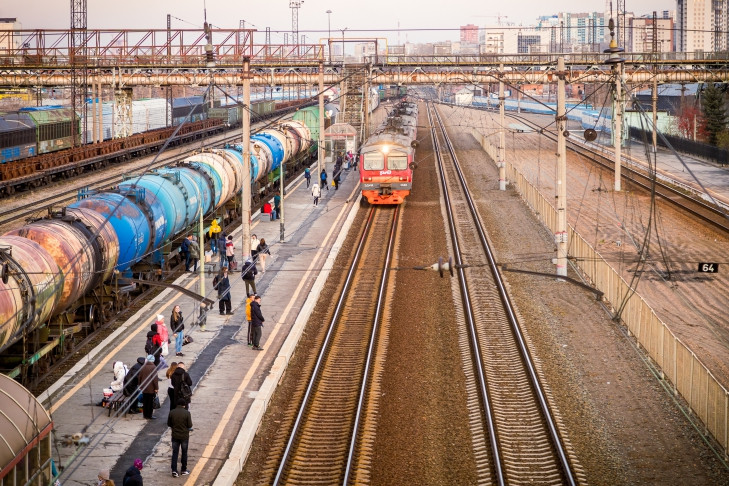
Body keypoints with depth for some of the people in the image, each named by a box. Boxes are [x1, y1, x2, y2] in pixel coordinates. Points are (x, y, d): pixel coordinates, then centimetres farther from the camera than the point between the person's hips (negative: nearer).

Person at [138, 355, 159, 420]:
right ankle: (149, 415, 3)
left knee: (145, 402, 13)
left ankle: (145, 414, 18)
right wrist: (156, 388, -11)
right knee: (150, 402, 1)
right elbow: (155, 378, -17)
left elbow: (140, 377, 11)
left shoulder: (143, 367, 4)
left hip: (144, 388, 6)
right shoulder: (153, 368, -15)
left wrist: (140, 385, 21)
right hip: (151, 388, -6)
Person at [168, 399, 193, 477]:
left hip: (175, 436, 2)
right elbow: (190, 425, -13)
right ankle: (184, 470, 20)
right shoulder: (187, 413, -14)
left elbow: (169, 424, 1)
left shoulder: (172, 413, -6)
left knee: (174, 453, 7)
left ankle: (174, 471, 0)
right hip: (184, 436, -2)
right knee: (184, 453, 13)